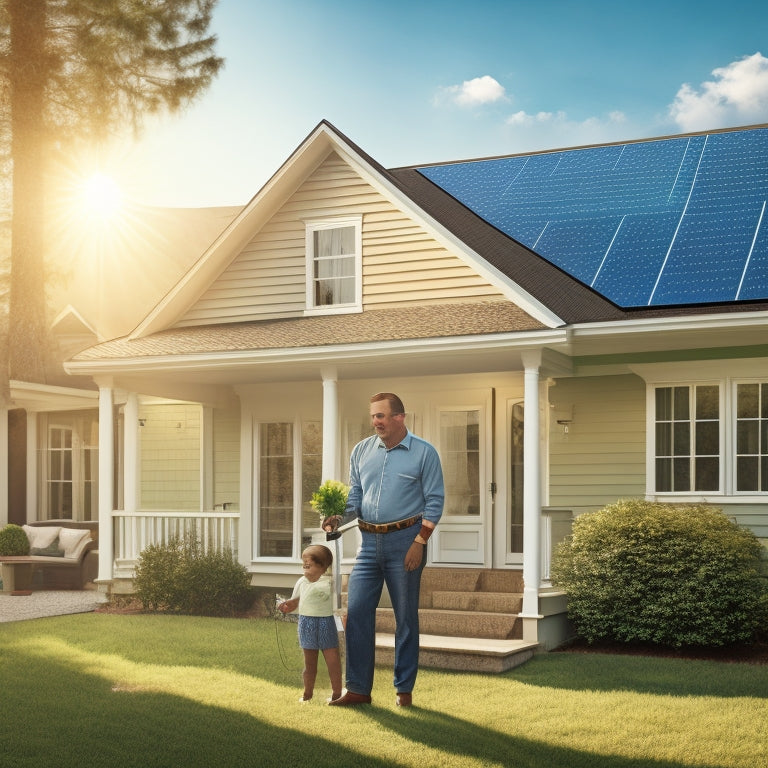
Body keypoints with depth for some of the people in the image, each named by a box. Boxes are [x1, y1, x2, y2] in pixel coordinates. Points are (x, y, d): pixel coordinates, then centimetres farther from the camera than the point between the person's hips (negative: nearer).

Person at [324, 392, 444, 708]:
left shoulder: (424, 453, -3)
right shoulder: (361, 451, 9)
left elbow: (434, 501, -5)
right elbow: (355, 496, 12)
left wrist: (419, 542, -12)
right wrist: (339, 517, -8)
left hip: (404, 540, -4)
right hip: (369, 541, 4)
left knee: (406, 618, 5)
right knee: (356, 613, 0)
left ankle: (404, 689, 15)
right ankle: (358, 688, 9)